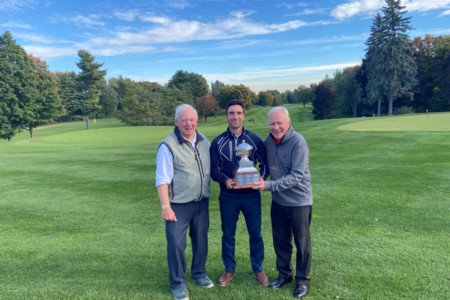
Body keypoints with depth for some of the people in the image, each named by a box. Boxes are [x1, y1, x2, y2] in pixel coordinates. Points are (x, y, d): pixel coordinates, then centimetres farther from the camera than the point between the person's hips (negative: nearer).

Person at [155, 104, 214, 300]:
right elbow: (162, 179, -16)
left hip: (202, 202, 6)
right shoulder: (168, 145, -16)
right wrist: (165, 207, -18)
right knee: (176, 244, 3)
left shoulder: (204, 141, 3)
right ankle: (177, 283, 23)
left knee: (201, 239, 18)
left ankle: (199, 273, 40)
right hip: (179, 205, -5)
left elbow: (210, 168, 16)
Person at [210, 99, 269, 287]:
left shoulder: (254, 139, -2)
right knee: (228, 235, 12)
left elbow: (265, 163, 5)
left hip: (251, 195, 0)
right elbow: (213, 168, 2)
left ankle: (258, 269, 32)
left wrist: (261, 178, -14)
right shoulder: (218, 142, -2)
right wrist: (224, 180, -17)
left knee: (255, 233, 11)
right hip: (228, 197, 0)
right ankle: (229, 270, 32)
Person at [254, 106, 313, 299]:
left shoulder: (298, 142, -21)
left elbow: (297, 175, -26)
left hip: (299, 201, -5)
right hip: (278, 201, 5)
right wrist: (260, 179, -9)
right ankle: (284, 274, 37)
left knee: (302, 242, 11)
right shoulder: (268, 141, -2)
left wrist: (269, 186, -29)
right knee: (280, 240, 17)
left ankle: (302, 280, 30)